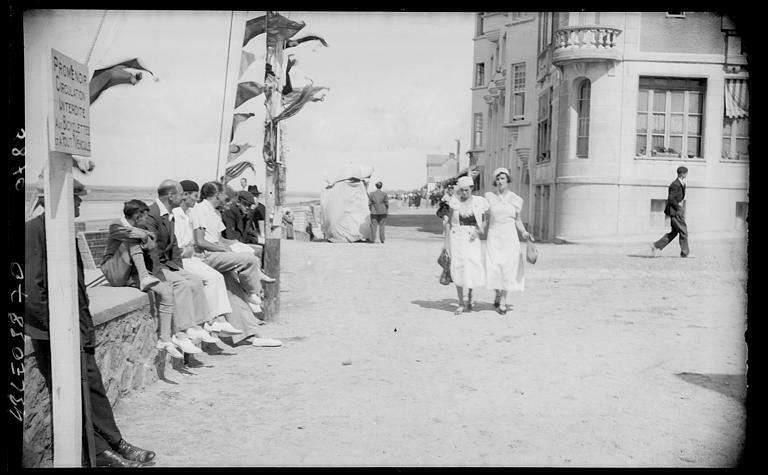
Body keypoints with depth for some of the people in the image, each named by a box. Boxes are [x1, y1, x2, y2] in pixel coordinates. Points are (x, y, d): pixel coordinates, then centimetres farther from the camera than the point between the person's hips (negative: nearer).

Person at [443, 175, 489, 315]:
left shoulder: (479, 202, 1)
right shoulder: (454, 202, 3)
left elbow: (485, 221, 8)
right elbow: (448, 222, 8)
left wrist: (478, 231, -11)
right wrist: (446, 241, 4)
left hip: (472, 239, 0)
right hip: (456, 237, 0)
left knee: (473, 268, -8)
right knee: (458, 268, -3)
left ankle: (470, 296, 21)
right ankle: (461, 304, 6)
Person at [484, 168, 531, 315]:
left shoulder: (516, 199, 5)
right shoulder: (489, 196, 3)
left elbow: (517, 220, 12)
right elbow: (485, 218, 8)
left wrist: (524, 232, -3)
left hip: (510, 238, 1)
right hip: (494, 237, 0)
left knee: (508, 269, -4)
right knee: (493, 268, -7)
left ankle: (503, 302, 10)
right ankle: (497, 293, 22)